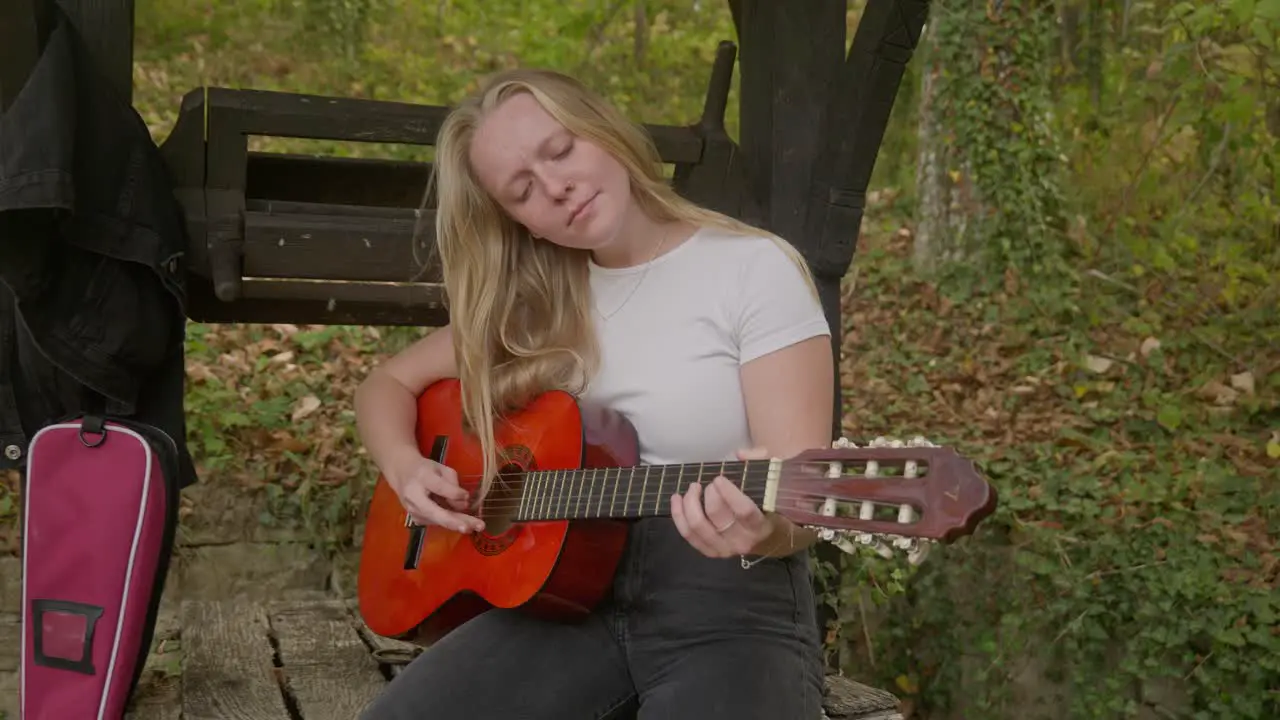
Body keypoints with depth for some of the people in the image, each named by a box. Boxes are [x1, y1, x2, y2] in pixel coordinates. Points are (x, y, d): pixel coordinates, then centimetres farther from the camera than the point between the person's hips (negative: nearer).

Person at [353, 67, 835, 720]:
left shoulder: (757, 270, -7)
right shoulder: (534, 301, 9)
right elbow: (388, 383, 17)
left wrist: (760, 527, -36)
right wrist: (406, 468, -4)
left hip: (730, 604, -3)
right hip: (565, 594, 4)